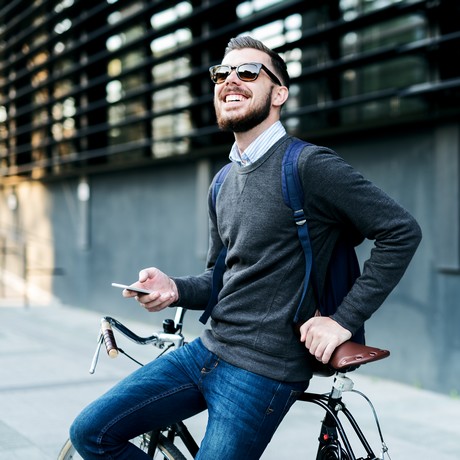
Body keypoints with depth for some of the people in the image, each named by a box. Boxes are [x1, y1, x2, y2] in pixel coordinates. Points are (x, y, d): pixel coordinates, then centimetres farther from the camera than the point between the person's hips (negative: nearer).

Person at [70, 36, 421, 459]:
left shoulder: (308, 166, -12)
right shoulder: (224, 181, 13)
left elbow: (402, 232, -15)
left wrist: (345, 319, -17)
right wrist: (175, 288, -2)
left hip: (263, 372, -7)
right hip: (208, 350, 8)